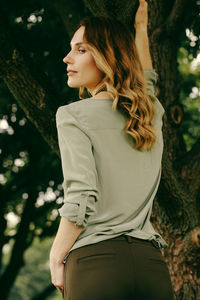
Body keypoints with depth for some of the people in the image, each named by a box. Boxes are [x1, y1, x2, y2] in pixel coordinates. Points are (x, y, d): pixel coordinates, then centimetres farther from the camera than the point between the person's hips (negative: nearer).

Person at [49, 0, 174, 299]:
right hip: (152, 264, 5)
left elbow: (81, 201, -13)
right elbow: (146, 77, 39)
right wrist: (141, 26, 50)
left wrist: (56, 258, -1)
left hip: (97, 260, -5)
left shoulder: (73, 115, -4)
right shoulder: (152, 113, 13)